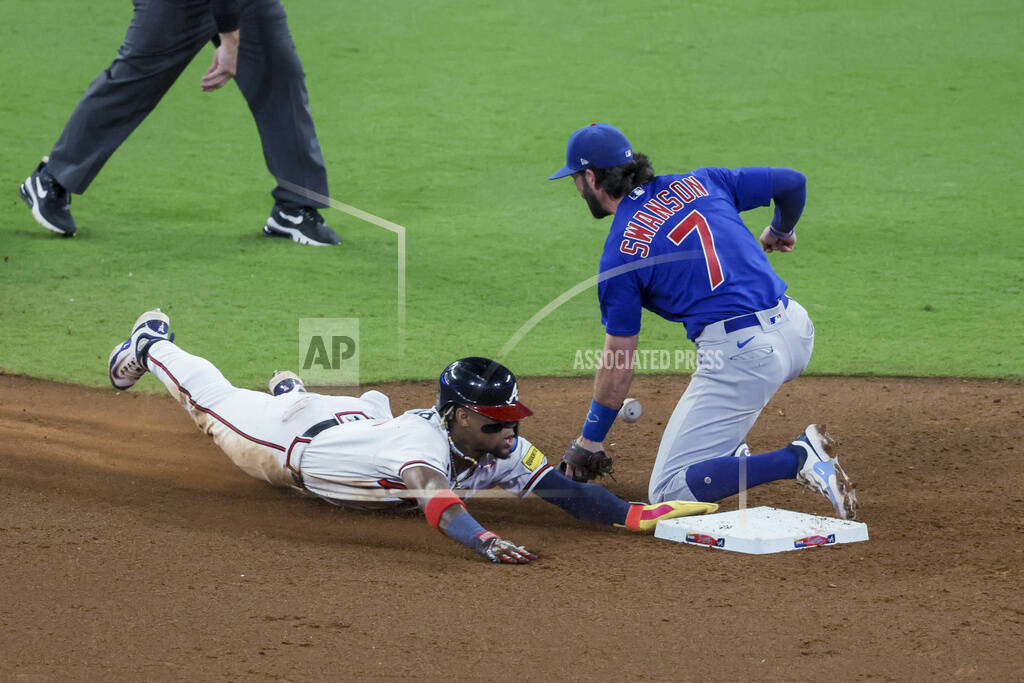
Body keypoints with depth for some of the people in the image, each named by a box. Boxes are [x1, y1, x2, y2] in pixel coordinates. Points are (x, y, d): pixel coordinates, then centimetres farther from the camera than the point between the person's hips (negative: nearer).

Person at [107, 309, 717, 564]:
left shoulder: (504, 451, -29)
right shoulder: (425, 443, -47)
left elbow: (565, 490, -37)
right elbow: (437, 500, -66)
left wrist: (638, 515, -52)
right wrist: (483, 541, -84)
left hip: (356, 420, 5)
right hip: (291, 437, -5)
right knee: (215, 403, 22)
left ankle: (291, 388, 65)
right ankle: (153, 344, 48)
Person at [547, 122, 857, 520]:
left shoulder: (620, 252, -1)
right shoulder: (700, 183, 13)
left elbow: (618, 365, 2)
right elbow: (792, 182, 18)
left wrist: (589, 443, 13)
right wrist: (780, 231, 41)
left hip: (741, 355, -8)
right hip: (797, 330, 8)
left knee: (668, 493, -1)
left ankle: (797, 460, -17)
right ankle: (725, 449, 30)